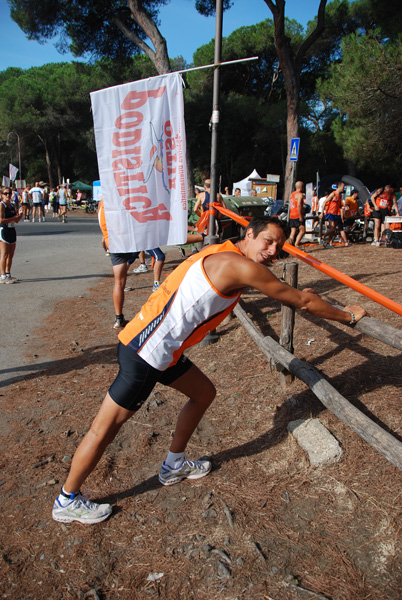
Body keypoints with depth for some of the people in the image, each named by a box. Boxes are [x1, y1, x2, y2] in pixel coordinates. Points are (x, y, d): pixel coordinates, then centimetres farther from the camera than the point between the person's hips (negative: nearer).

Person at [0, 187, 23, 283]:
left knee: (11, 254, 10)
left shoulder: (12, 205, 15)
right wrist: (14, 218, -14)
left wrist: (20, 213, -4)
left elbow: (17, 221, 14)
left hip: (12, 231, 8)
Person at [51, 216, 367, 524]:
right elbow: (303, 301, -6)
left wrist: (294, 294, 40)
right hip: (146, 352, -10)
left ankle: (174, 465, 38)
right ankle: (67, 501, 26)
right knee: (106, 428, 5)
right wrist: (347, 315, 9)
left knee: (204, 393, 20)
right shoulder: (242, 267, -16)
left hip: (155, 346, 10)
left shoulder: (220, 254, 12)